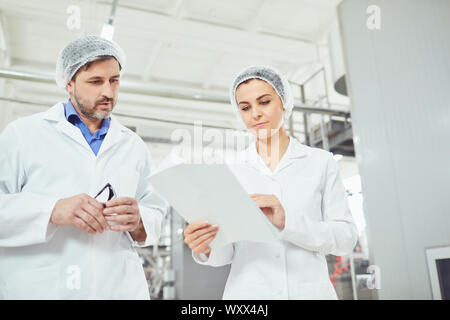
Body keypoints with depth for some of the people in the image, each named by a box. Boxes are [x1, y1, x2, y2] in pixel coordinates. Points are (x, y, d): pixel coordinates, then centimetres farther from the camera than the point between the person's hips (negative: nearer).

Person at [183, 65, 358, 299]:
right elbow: (228, 251, 0)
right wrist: (207, 248, -21)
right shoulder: (231, 172, 2)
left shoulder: (321, 162, 0)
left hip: (310, 290, 0)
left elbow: (346, 237, -5)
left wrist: (287, 221, -20)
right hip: (247, 291, 1)